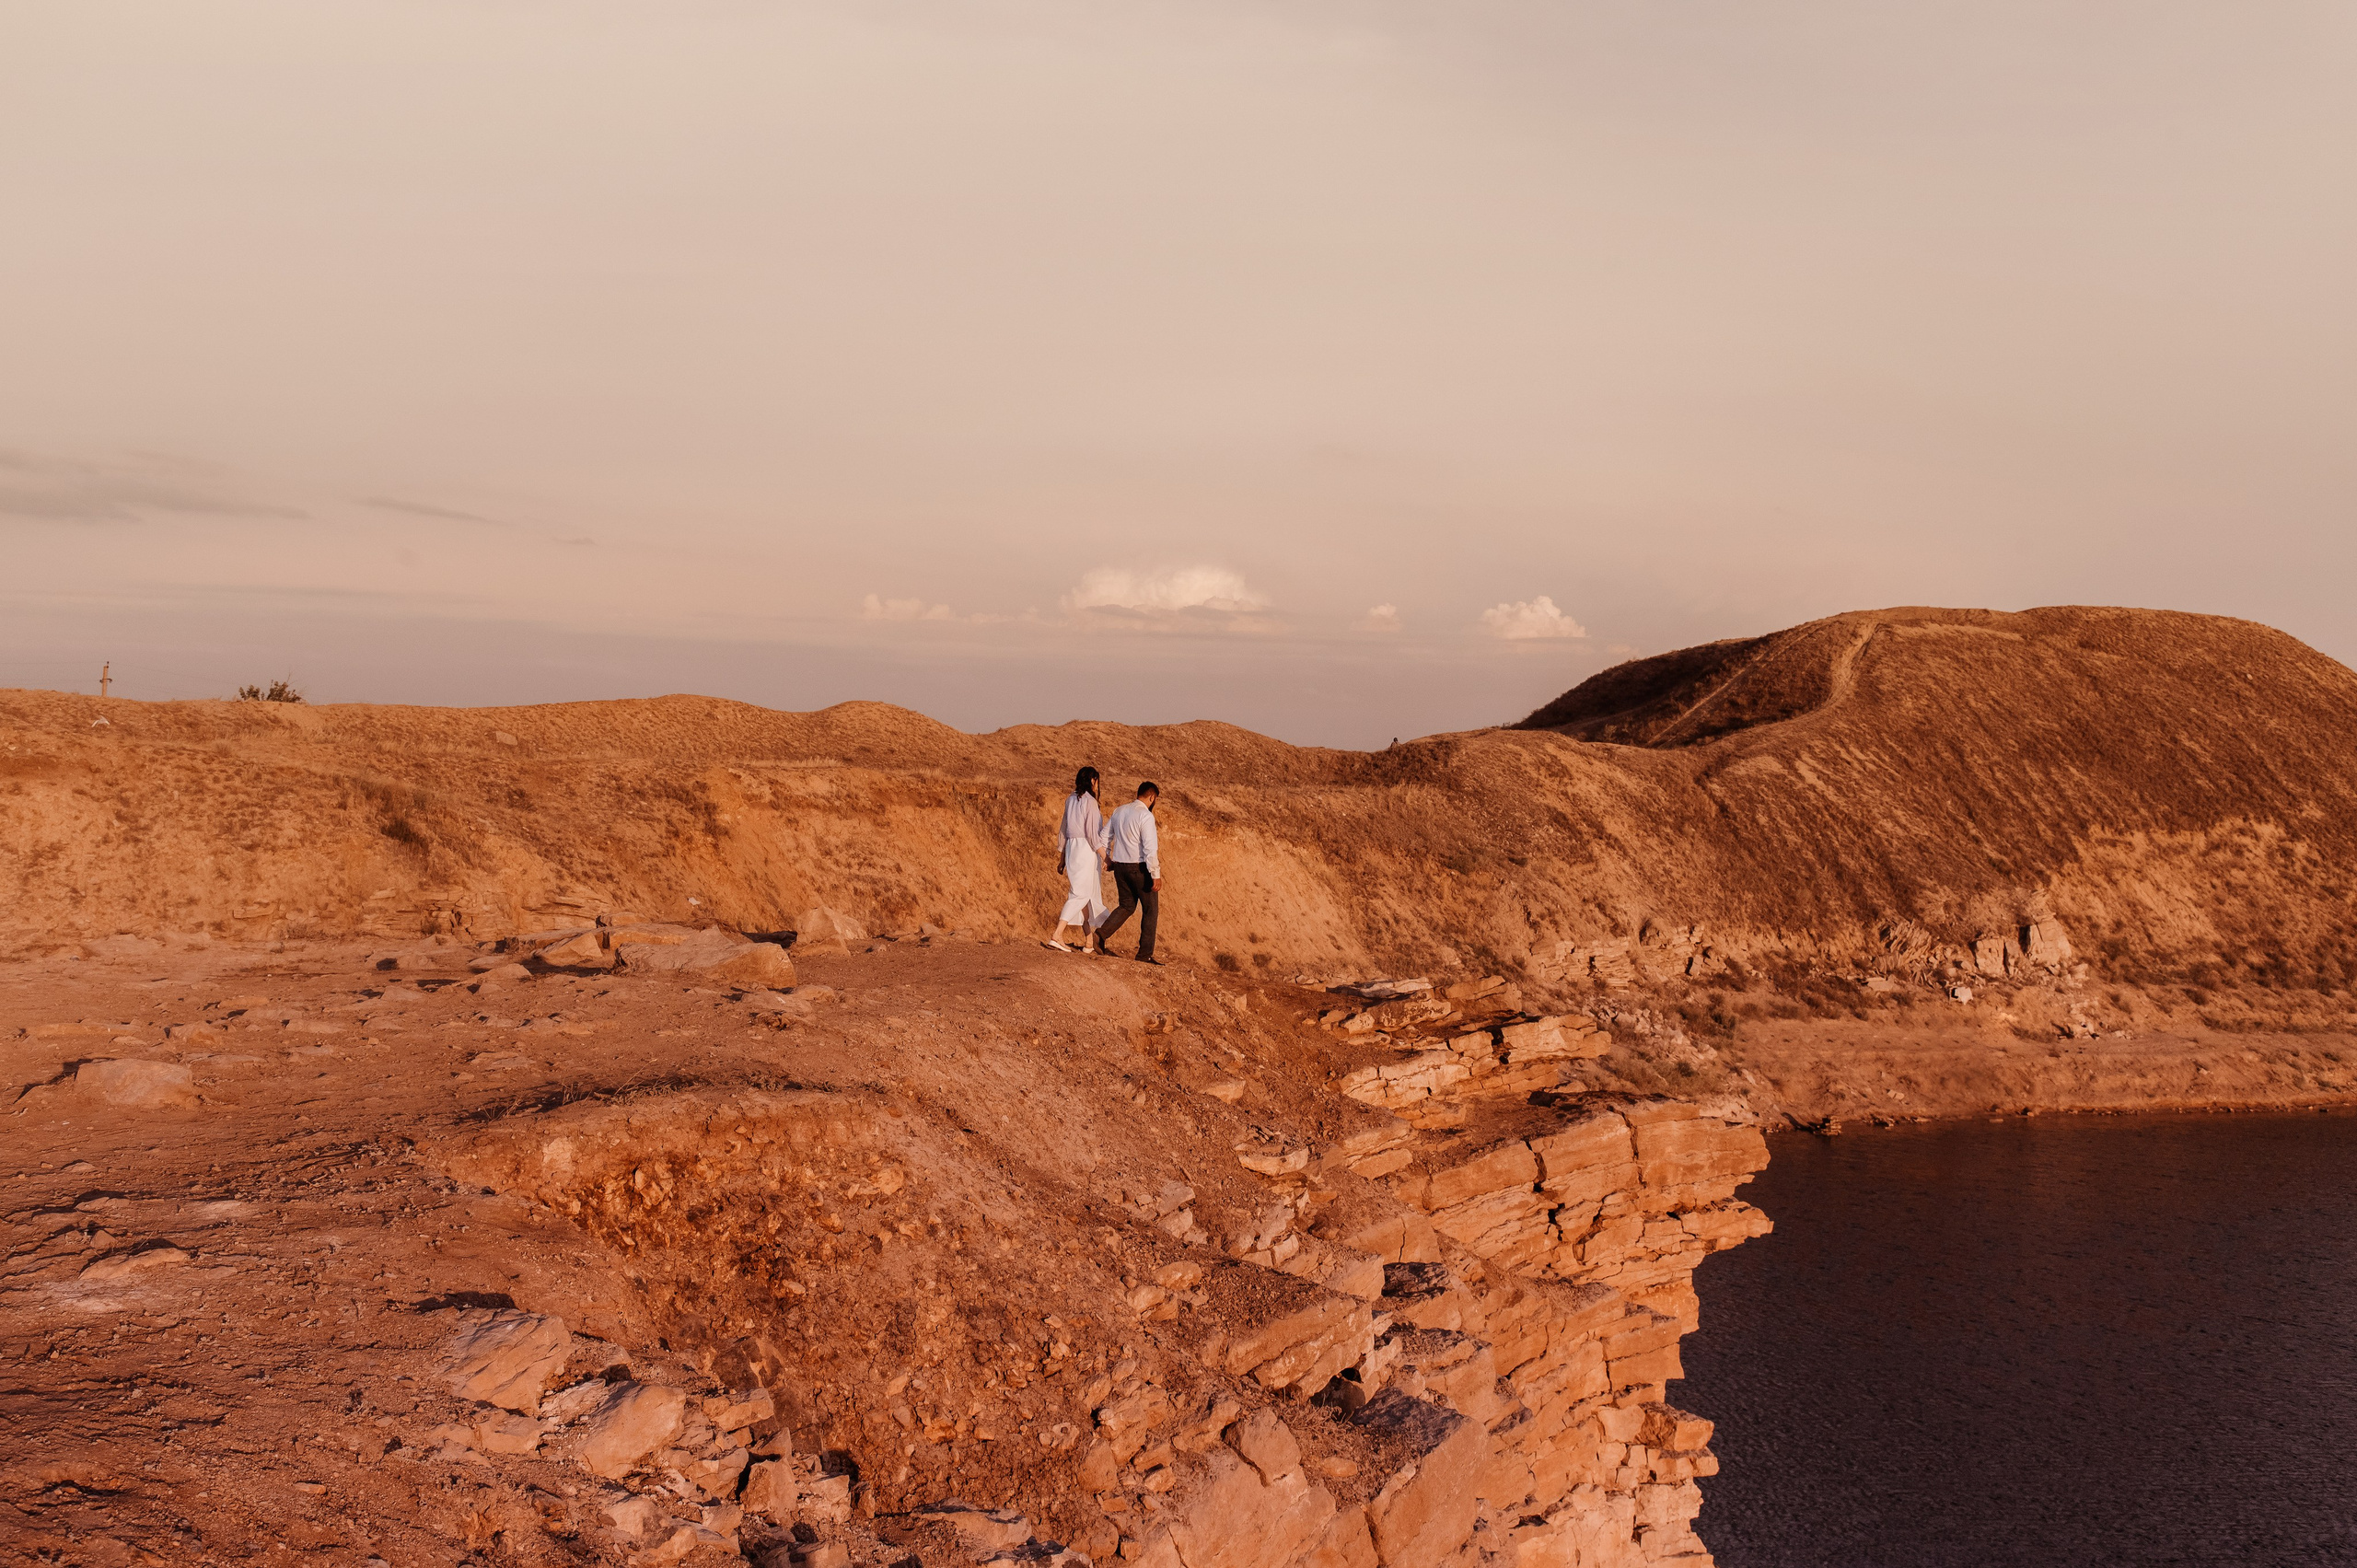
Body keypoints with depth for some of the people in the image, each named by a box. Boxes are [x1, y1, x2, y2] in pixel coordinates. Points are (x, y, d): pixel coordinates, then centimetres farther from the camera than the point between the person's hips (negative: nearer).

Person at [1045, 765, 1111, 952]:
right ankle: (1057, 935, -21)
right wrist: (1105, 857, -14)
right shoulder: (1090, 801, -11)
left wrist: (1061, 858, 21)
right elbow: (1092, 832, -16)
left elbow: (1064, 830, 15)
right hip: (1087, 850, -8)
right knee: (1080, 894, -10)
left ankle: (1089, 941, 17)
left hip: (1072, 848, 8)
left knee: (1087, 894, 14)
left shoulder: (1070, 801, 12)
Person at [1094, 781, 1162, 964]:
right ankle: (1145, 953, 6)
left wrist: (1109, 860, 27)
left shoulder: (1119, 812, 8)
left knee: (1127, 906, 18)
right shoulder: (1145, 816, -15)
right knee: (1150, 909, 6)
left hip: (1120, 866, 7)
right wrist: (1156, 875, -19)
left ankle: (1101, 933, -1)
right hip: (1139, 867, -7)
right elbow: (1150, 848, -21)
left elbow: (1104, 837, 16)